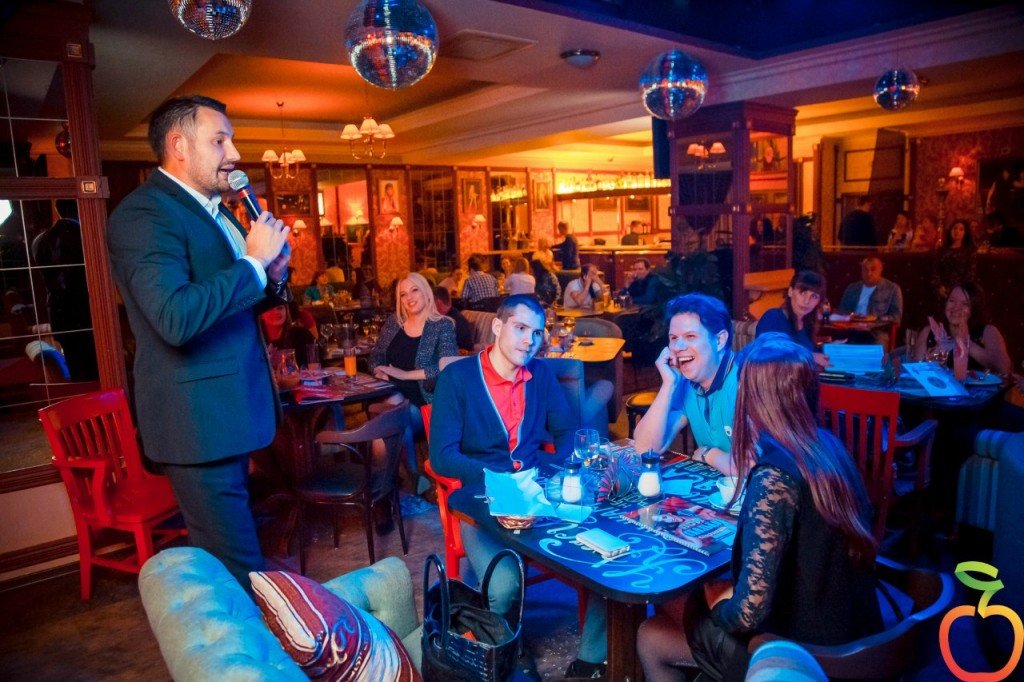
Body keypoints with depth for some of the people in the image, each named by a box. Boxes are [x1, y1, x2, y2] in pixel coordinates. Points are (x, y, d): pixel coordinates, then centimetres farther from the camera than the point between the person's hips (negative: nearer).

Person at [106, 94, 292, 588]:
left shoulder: (214, 212, 14)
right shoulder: (143, 213, -15)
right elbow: (177, 318, -29)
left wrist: (272, 277, 1)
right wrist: (254, 261, -20)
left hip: (229, 412, 9)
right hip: (199, 419, -9)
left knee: (219, 559, 21)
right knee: (237, 571, -3)